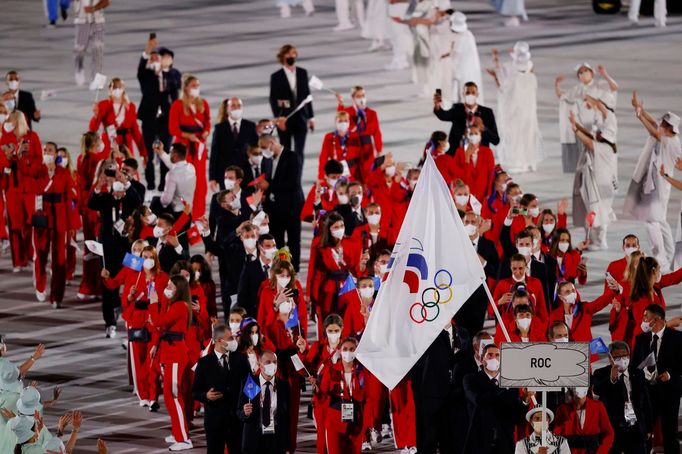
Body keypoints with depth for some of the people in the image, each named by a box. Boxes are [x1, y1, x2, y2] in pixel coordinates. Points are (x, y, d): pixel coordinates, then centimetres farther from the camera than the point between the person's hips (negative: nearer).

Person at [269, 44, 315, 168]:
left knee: (299, 152, -5)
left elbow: (307, 95, 13)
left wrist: (311, 117, 12)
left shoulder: (302, 73, 9)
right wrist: (278, 117, -16)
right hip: (284, 120, -2)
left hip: (300, 118, 2)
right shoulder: (276, 77, -1)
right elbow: (273, 99, -3)